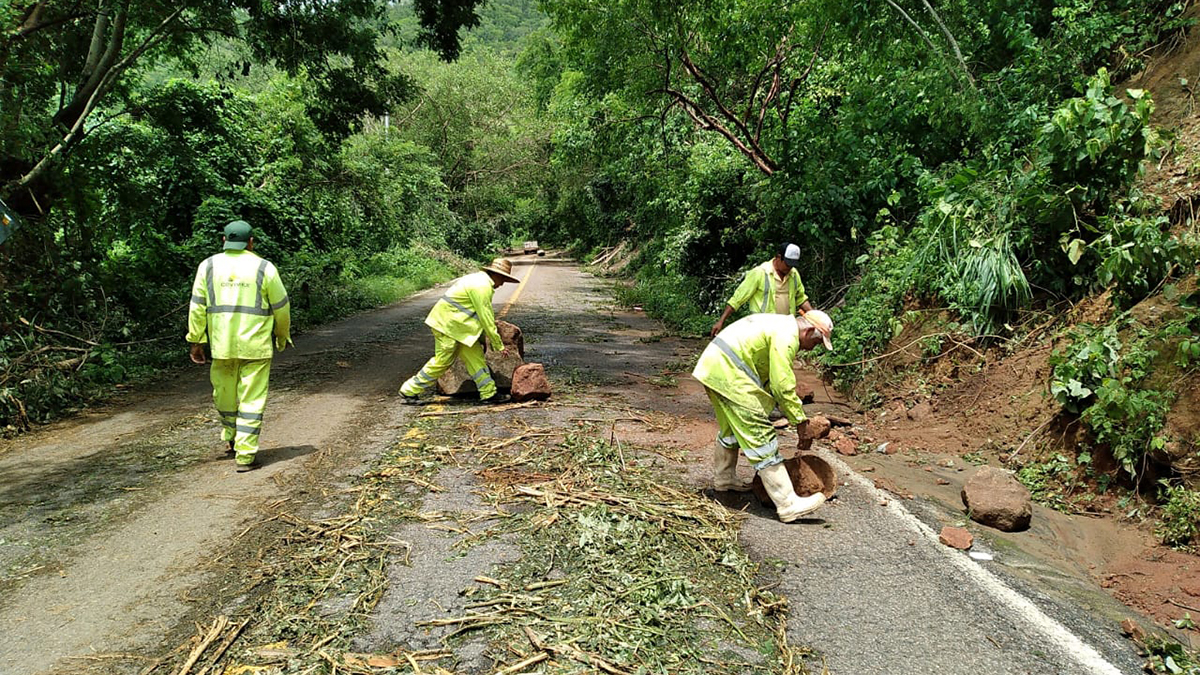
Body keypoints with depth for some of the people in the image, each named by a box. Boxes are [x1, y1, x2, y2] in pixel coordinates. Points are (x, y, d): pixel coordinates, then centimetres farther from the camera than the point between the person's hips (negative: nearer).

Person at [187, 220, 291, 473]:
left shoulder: (208, 267, 4)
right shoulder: (264, 268, -3)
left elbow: (197, 307, 4)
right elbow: (281, 307, 3)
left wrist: (196, 341, 10)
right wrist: (283, 337, 18)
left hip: (222, 346, 3)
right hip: (255, 346, -3)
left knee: (225, 394, 21)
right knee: (252, 400, 2)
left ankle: (231, 438, 39)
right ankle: (245, 455, 1)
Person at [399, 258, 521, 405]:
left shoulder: (479, 279, 14)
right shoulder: (482, 286, -18)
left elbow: (484, 315, 20)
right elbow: (486, 318, -18)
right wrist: (499, 345, -11)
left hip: (456, 324, 11)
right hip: (447, 323, -11)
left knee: (475, 356, 7)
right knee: (442, 361, -6)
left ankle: (489, 393, 9)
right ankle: (410, 390, 6)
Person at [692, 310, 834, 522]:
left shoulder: (778, 325, 21)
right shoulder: (786, 336, -11)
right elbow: (782, 385, -13)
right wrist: (799, 418, -2)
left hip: (712, 366, 11)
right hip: (729, 372, -11)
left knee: (730, 428, 27)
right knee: (760, 435, -10)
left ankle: (723, 479, 45)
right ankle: (788, 504, -9)